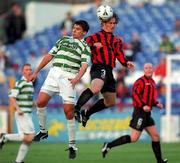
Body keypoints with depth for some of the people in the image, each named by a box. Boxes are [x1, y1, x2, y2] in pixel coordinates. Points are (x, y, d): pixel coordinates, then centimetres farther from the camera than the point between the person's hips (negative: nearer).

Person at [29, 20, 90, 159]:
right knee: (40, 102, -11)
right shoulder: (64, 39, 22)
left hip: (69, 77, -4)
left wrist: (77, 78, -25)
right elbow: (50, 55, 24)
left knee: (68, 111, -11)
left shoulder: (85, 46, 9)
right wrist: (36, 71, 19)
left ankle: (72, 145, -2)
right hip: (54, 73, 4)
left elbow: (84, 65, -6)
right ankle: (43, 131, 11)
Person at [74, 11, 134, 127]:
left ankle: (86, 113, 28)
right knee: (96, 88, -38)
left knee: (110, 102, 13)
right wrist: (93, 45, -27)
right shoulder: (96, 36, 7)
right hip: (99, 68, -8)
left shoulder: (117, 41, 26)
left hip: (109, 71, 8)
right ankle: (76, 109, -33)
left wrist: (126, 63, -7)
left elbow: (120, 55, 13)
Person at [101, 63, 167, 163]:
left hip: (147, 113, 9)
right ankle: (109, 146, -6)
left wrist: (156, 103, 10)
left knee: (156, 136, 8)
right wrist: (143, 106, -32)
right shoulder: (141, 81, -11)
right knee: (134, 138, -12)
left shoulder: (152, 82, 17)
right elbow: (135, 94, -23)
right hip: (140, 112, -9)